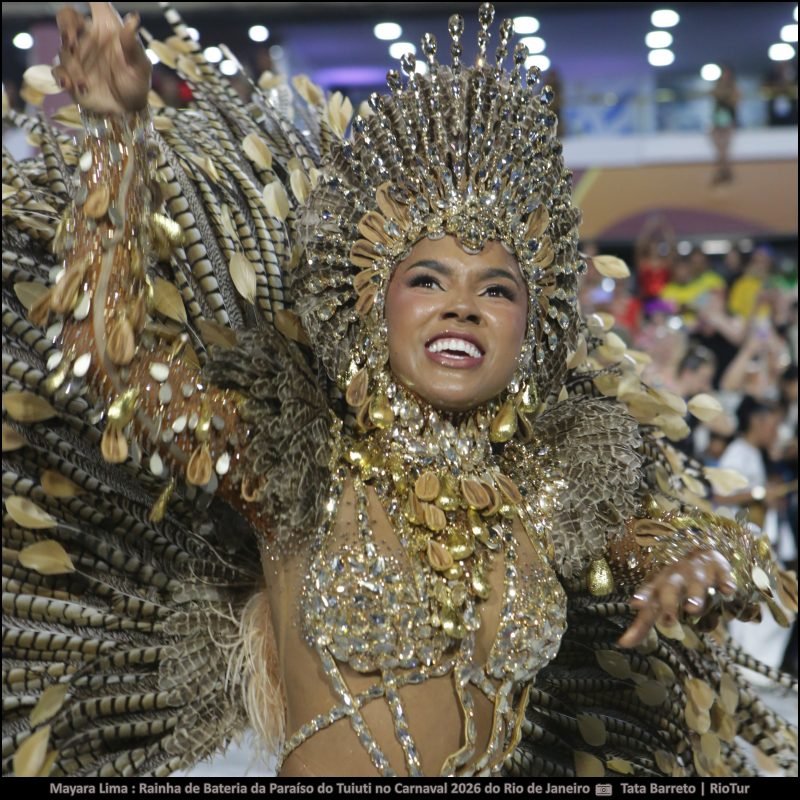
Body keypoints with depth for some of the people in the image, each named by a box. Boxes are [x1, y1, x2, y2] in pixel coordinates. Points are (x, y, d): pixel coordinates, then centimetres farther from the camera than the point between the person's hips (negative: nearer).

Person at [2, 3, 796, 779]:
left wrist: (709, 564, -13)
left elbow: (685, 542, 10)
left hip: (503, 766, 3)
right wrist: (118, 127, -32)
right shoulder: (293, 461, -16)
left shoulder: (561, 484, -6)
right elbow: (116, 343, -23)